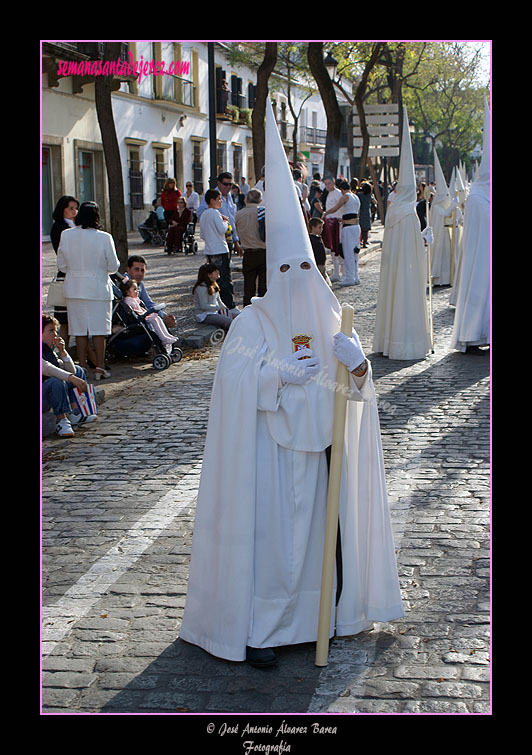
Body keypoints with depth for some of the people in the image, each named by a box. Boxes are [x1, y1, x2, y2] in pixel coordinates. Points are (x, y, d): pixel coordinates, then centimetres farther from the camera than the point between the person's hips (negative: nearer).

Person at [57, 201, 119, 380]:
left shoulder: (66, 235, -4)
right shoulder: (104, 238, -12)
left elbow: (61, 264, 4)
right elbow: (113, 266, -5)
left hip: (73, 289, 3)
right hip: (98, 288, -2)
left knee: (80, 331, 9)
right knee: (99, 329, 5)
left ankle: (82, 367, 13)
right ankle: (100, 367, 7)